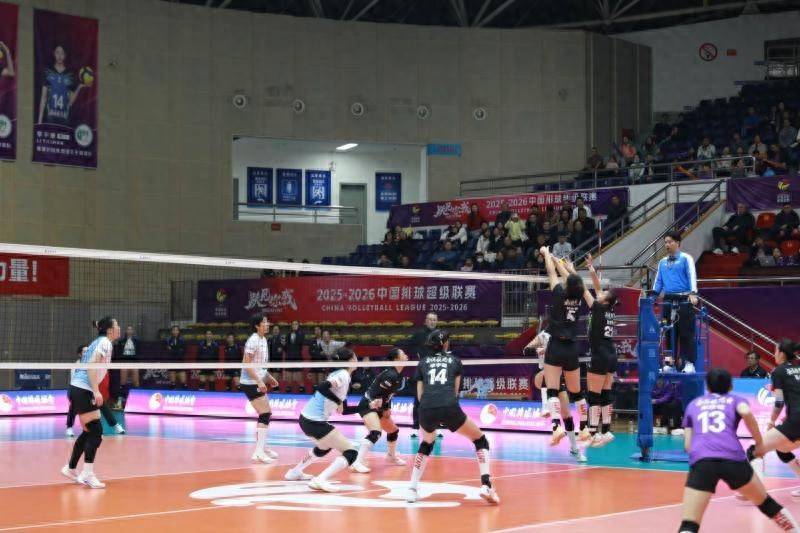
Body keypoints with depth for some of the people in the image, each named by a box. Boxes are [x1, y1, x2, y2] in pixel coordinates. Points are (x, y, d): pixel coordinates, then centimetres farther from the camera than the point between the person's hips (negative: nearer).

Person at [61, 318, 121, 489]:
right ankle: (87, 475, -10)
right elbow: (91, 366, -20)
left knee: (89, 432, 17)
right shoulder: (105, 343, -10)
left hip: (77, 389, 10)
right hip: (83, 391, -10)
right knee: (96, 432, -8)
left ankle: (71, 468, 25)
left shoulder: (98, 342, 17)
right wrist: (96, 391, -24)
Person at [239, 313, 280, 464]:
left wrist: (269, 378, 16)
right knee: (265, 415, -13)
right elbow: (246, 364, -21)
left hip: (259, 382, 10)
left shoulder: (263, 339, 11)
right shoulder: (253, 340, -17)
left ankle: (262, 448, 27)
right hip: (251, 383, -10)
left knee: (266, 414, 16)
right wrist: (259, 381, -25)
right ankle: (258, 453, -12)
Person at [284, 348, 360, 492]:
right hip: (315, 422, -10)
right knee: (351, 453, -10)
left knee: (324, 448, 37)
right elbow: (323, 387, -30)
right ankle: (320, 480, -24)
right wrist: (338, 402, -19)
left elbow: (342, 408, 19)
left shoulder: (338, 373, 15)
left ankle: (295, 472, 42)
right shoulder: (343, 375, -11)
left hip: (306, 418, 10)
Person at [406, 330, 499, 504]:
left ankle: (412, 489, 23)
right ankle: (486, 486, -1)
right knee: (480, 440, 17)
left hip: (426, 409, 3)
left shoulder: (422, 364, 24)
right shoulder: (455, 361, 22)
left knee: (426, 444, 33)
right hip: (449, 407, -3)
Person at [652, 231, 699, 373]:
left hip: (683, 300, -5)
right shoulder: (663, 262, 18)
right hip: (668, 301, 5)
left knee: (686, 333, -7)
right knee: (669, 333, 5)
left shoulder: (686, 258, 2)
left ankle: (689, 363, -5)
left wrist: (693, 293, -23)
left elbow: (692, 276, -9)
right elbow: (658, 281, 20)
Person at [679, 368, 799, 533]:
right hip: (733, 459, 0)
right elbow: (746, 412, -1)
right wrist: (760, 443, 9)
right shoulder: (735, 400, 24)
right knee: (765, 502, 27)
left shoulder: (693, 404, 30)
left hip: (700, 461, 0)